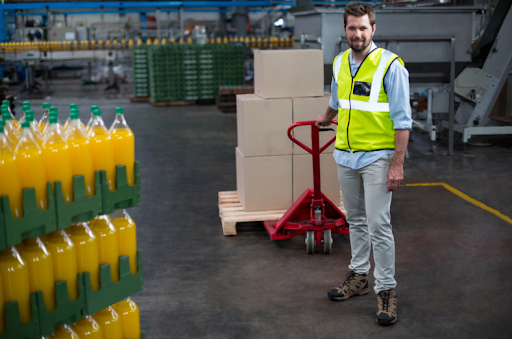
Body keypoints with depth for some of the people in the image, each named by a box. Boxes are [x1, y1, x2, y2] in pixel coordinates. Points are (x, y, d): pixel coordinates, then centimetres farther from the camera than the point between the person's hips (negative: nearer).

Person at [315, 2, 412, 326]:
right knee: (356, 221, 16)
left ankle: (386, 290, 4)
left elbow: (402, 119, -14)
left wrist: (398, 164, -18)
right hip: (346, 156, 6)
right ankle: (359, 277, 29)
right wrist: (326, 120, 46)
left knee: (379, 226, -6)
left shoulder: (390, 65, -13)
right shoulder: (339, 63, 7)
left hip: (377, 157, -6)